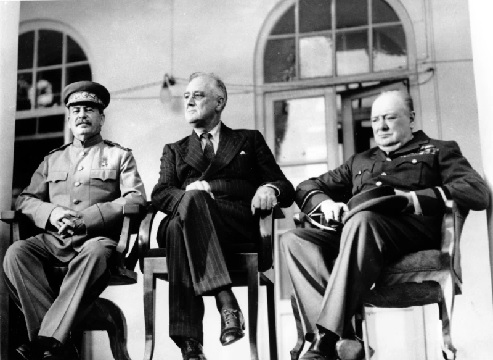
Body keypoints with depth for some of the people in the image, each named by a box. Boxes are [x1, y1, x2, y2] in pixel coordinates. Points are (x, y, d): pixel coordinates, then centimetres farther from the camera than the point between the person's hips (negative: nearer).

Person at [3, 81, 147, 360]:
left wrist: (87, 217, -12)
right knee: (16, 253, -29)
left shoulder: (120, 156, 16)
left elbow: (136, 200, 1)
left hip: (99, 238, -3)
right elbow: (25, 200, 21)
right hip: (53, 239, 4)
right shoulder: (53, 159, 27)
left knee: (95, 254, -40)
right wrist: (51, 213, -4)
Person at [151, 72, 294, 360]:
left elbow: (287, 190, 17)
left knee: (181, 230, -36)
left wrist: (270, 188, -9)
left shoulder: (250, 140, 26)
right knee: (184, 212, -37)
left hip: (238, 224, -1)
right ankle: (226, 301, -44)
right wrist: (187, 193, -13)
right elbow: (160, 195, 11)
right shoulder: (175, 150, 30)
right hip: (189, 218, 2)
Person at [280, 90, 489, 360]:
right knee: (293, 240, -24)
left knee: (362, 220, -38)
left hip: (411, 229, -5)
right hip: (352, 229, 5)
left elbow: (478, 192, 5)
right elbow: (306, 188, 32)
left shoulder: (438, 151, 23)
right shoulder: (359, 161, 36)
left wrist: (414, 199, -9)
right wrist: (325, 202, 6)